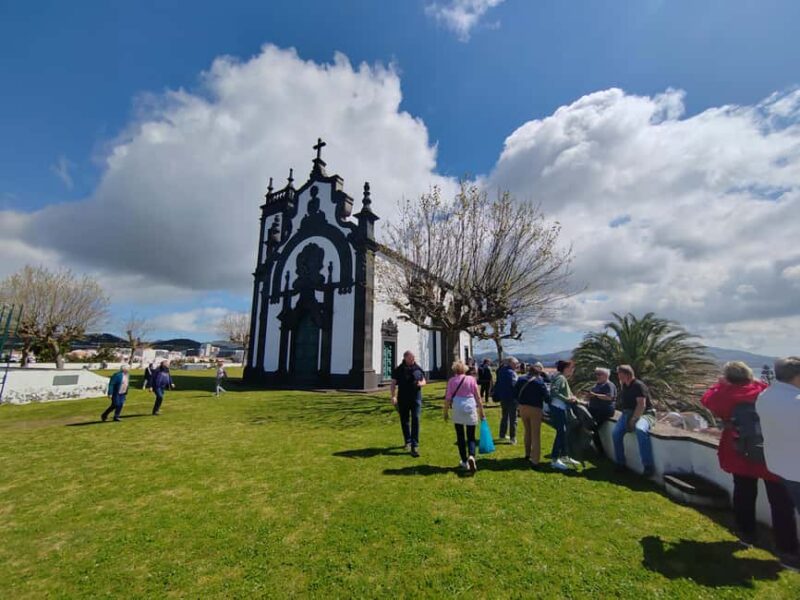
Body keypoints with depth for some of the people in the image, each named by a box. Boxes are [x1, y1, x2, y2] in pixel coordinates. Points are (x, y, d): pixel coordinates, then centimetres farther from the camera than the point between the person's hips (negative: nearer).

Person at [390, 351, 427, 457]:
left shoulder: (418, 368, 4)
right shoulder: (398, 369, -2)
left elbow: (424, 381, 14)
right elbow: (393, 384, 0)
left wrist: (421, 383, -10)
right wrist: (393, 396, -13)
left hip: (416, 398, 0)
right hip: (403, 399, 0)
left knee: (415, 420, -10)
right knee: (404, 421, 11)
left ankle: (414, 446, -7)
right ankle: (408, 442, 30)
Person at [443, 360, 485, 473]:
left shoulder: (451, 381, -1)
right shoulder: (471, 379, 0)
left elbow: (448, 398, -2)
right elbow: (478, 397, 1)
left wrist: (446, 412, 9)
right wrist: (481, 412, 8)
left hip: (457, 409, 0)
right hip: (471, 408, 0)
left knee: (460, 437, 13)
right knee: (471, 437, 8)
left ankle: (464, 461, 18)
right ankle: (471, 456, -16)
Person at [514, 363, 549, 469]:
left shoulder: (521, 379, 0)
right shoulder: (539, 382, -14)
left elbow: (515, 394, 4)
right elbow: (546, 396, -11)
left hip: (523, 408, 5)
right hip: (535, 409, -5)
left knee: (527, 431, 23)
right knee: (536, 435, 2)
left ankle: (528, 453, 36)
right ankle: (535, 461, 0)